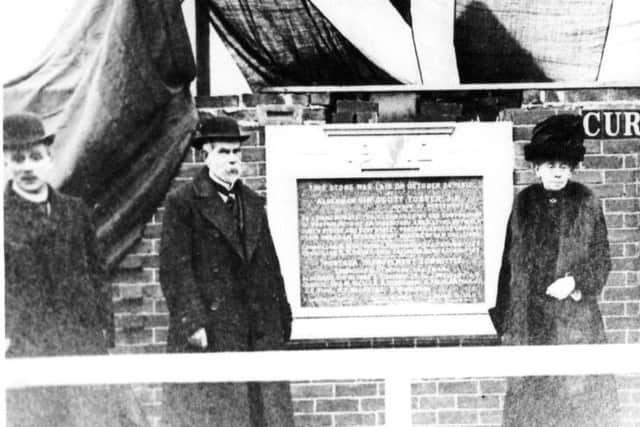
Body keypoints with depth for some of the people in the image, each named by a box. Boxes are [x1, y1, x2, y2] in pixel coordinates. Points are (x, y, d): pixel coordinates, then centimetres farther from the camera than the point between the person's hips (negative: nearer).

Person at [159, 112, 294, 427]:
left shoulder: (253, 204, 18)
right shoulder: (182, 203, 0)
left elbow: (270, 267, 18)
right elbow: (174, 268, -8)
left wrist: (281, 323, 11)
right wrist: (193, 323, -15)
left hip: (261, 336, 5)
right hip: (209, 336, -5)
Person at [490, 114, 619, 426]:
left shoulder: (586, 203, 2)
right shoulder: (524, 203, 6)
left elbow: (601, 259, 4)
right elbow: (510, 262, 9)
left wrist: (575, 282, -14)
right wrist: (504, 318, 6)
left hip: (576, 315, -1)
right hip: (530, 319, 1)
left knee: (581, 390, -3)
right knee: (530, 395, 3)